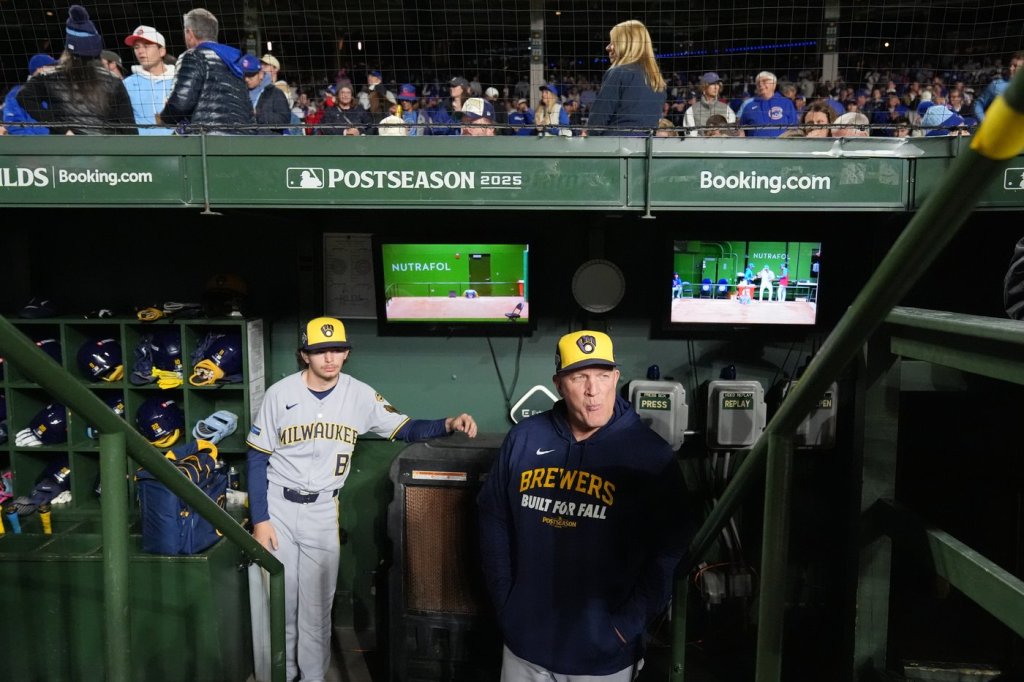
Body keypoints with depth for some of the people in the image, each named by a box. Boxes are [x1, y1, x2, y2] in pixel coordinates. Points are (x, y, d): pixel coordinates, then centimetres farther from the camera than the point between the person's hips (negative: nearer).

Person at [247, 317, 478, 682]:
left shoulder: (360, 395, -6)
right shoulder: (280, 393, -10)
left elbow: (405, 429, -6)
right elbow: (257, 459, -4)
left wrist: (448, 424, -25)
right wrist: (259, 520, -9)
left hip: (323, 511, 1)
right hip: (278, 507, 0)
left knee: (317, 605, 8)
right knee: (279, 601, 9)